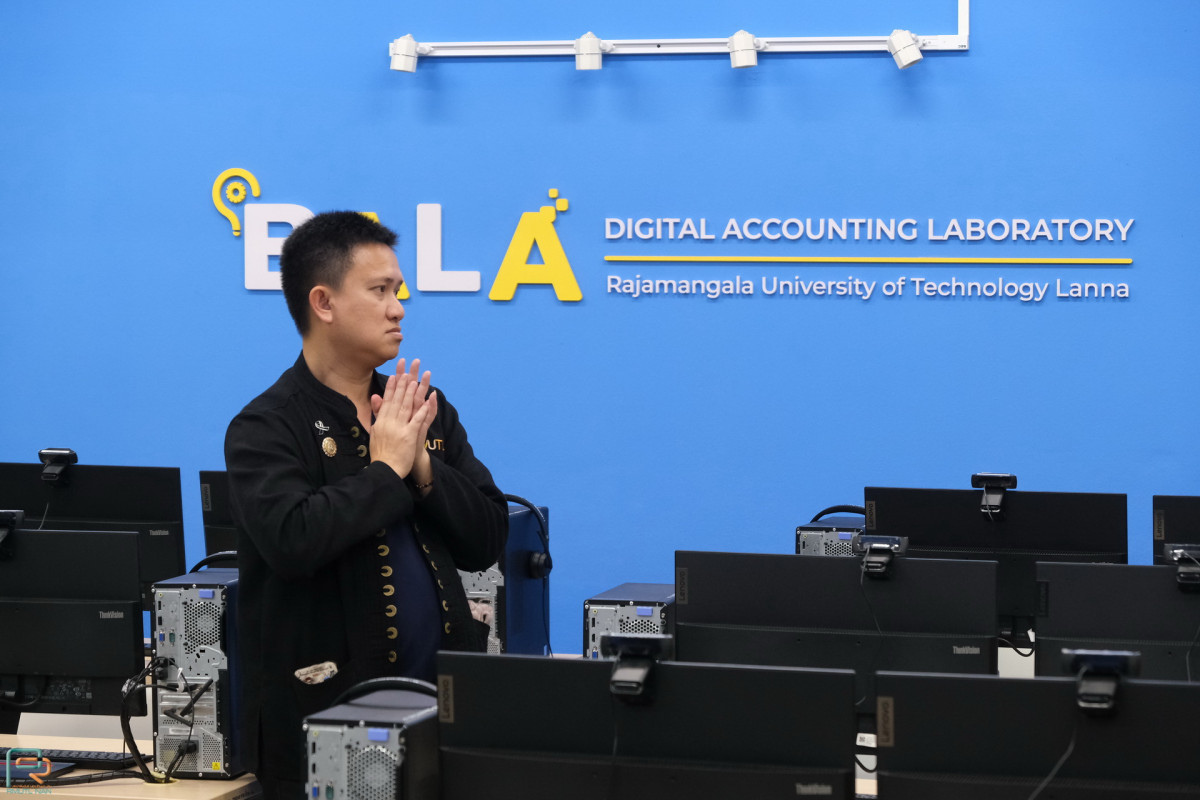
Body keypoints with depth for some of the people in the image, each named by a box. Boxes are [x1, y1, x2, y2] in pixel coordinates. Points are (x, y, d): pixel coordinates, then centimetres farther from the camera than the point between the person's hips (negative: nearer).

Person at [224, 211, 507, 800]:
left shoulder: (426, 411, 11)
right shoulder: (266, 429, -8)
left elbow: (486, 542, 5)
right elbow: (292, 542, -26)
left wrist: (422, 465, -9)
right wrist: (386, 469, -15)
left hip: (440, 699, 5)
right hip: (325, 712, -5)